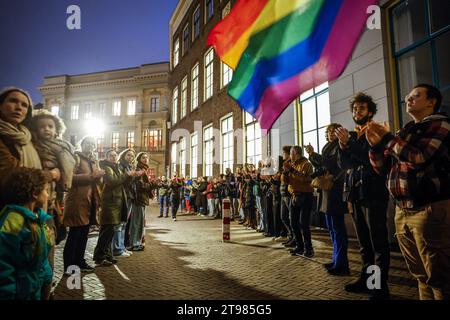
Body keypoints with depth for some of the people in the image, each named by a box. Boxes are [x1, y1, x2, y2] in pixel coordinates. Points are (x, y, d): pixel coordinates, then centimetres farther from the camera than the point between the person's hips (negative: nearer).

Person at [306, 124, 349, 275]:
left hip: (335, 190, -9)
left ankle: (341, 264, 1)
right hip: (327, 190, 9)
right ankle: (336, 260, 24)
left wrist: (314, 154, -17)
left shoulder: (340, 146, -6)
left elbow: (332, 164, -20)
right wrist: (312, 156, 3)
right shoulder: (327, 148, 18)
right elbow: (321, 166, 16)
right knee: (331, 227, 13)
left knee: (337, 227, -6)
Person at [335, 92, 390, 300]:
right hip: (355, 193, 6)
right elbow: (343, 164, 9)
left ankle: (380, 287, 7)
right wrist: (343, 145, -7)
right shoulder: (350, 136, 17)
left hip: (373, 193, -6)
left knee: (378, 242, -1)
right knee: (363, 242, 14)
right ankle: (366, 278, 25)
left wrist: (348, 143, -17)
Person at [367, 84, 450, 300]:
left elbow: (418, 157, -19)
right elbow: (384, 169, 16)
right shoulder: (405, 132, 18)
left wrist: (387, 138, -9)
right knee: (421, 276, 16)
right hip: (402, 212, 7)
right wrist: (376, 145, 2)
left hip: (430, 209, -7)